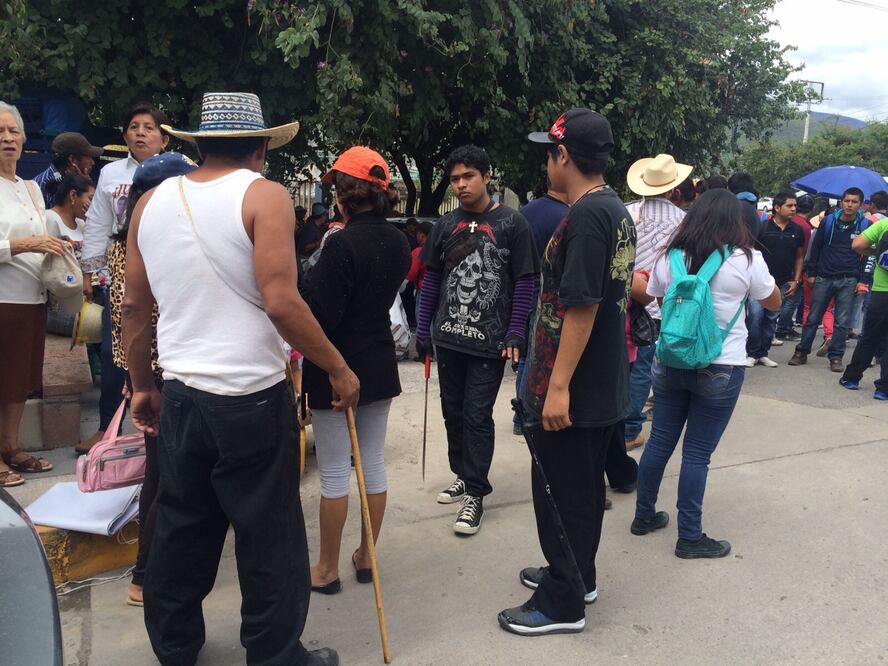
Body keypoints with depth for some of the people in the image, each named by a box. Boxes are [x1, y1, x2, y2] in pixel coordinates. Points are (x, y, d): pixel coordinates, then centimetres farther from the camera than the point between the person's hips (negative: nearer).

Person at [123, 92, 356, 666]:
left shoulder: (152, 201, 7)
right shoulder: (264, 195, -10)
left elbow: (134, 307, 10)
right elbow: (280, 302, -19)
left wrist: (142, 386, 21)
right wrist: (339, 368, -9)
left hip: (180, 396, 6)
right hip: (253, 399, -6)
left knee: (182, 530, 20)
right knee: (270, 537, 9)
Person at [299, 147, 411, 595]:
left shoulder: (341, 244, -20)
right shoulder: (398, 242, 3)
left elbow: (320, 314, -21)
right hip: (380, 365, 7)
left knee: (334, 472, 4)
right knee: (373, 465, 15)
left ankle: (327, 569, 18)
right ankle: (366, 557, 28)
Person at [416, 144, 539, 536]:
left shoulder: (511, 223, -5)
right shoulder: (446, 225, 7)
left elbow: (525, 281, -5)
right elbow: (432, 280, 11)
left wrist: (515, 333, -12)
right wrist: (422, 331, 9)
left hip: (490, 341, -5)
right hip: (449, 338, 5)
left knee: (477, 416, -2)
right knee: (453, 412, 14)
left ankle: (475, 494, 9)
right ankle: (463, 475, 32)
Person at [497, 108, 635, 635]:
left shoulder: (586, 216, -21)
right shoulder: (618, 210, 10)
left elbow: (581, 307, -26)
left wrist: (558, 386, -23)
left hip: (573, 392, -10)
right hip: (606, 387, 10)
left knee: (563, 493, 4)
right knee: (586, 487, 21)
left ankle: (562, 603, 18)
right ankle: (577, 575, 38)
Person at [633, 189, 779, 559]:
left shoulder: (670, 257, 2)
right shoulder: (746, 260, -9)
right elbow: (774, 303, 8)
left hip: (669, 362, 4)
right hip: (720, 369, -4)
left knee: (659, 442, 15)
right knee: (697, 453, 2)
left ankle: (644, 516, 28)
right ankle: (690, 537, 13)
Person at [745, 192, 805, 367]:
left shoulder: (797, 230, 6)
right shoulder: (763, 227, -5)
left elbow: (799, 257, 14)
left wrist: (796, 281, 7)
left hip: (783, 283, 4)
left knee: (772, 319, 7)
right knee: (755, 315, -12)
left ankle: (763, 353, 16)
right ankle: (751, 353, -1)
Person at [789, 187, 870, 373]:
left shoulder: (865, 225, 0)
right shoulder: (829, 221, 2)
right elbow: (816, 247, 8)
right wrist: (811, 272, 4)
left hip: (848, 281, -1)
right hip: (823, 278, 1)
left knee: (842, 321, 0)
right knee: (813, 318, 5)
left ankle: (836, 357, 9)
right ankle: (802, 352, 15)